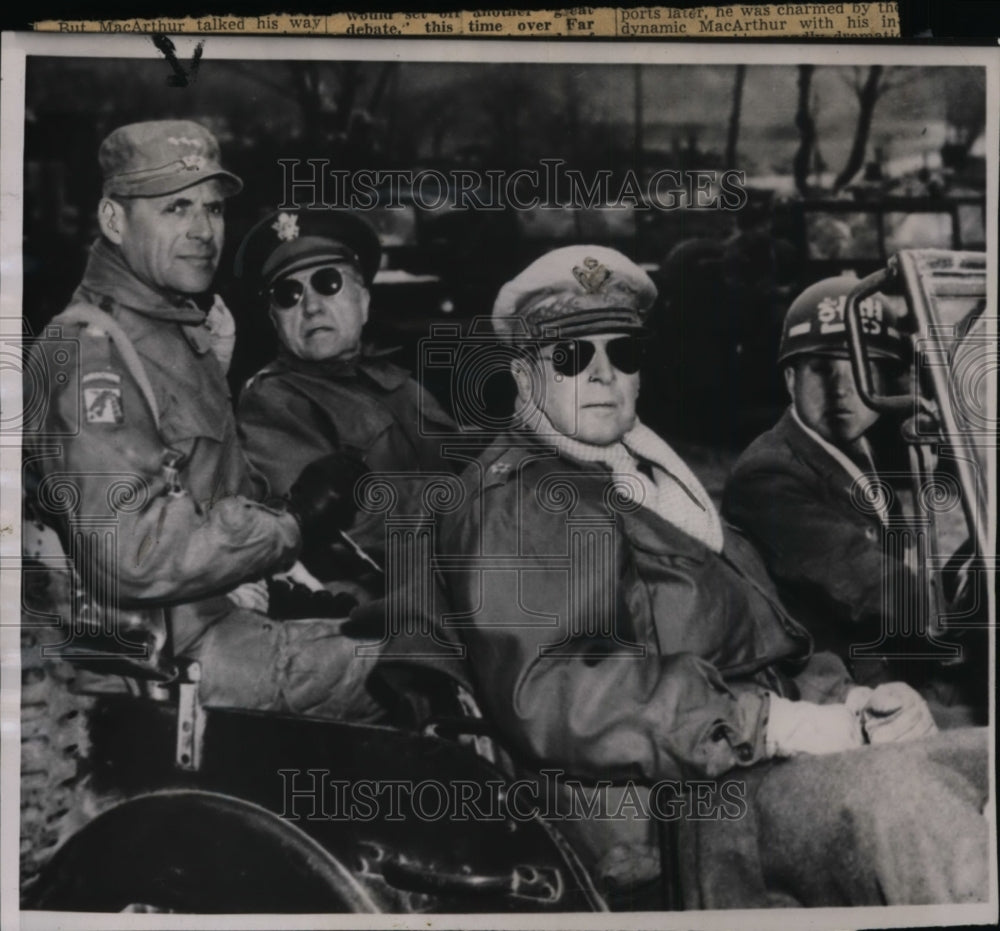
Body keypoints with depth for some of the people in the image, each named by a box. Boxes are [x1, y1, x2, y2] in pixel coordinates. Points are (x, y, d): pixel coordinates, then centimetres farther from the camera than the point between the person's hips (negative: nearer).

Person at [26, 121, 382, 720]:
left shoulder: (194, 332, 16)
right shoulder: (90, 355, -16)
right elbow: (133, 555, -24)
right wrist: (293, 524, -17)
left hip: (235, 607, 9)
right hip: (173, 653, -9)